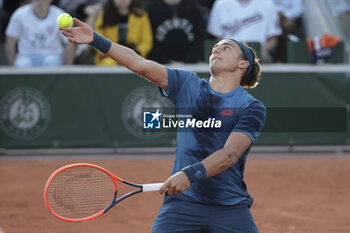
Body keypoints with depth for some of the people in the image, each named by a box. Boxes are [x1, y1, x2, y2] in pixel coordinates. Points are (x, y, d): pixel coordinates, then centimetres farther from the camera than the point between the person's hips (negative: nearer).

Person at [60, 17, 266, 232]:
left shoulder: (253, 108, -2)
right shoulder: (188, 85, 11)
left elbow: (230, 154, -15)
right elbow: (139, 64, 2)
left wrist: (190, 174, -30)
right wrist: (96, 40, -9)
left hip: (231, 209, -2)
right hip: (182, 203, 2)